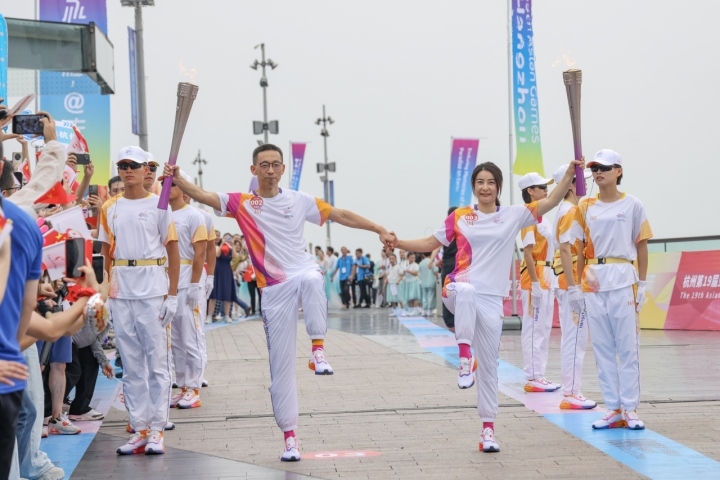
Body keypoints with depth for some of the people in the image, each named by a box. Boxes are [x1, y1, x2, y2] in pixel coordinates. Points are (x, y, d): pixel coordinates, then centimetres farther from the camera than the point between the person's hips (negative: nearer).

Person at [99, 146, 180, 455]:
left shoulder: (158, 205, 0)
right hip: (120, 292, 4)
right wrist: (108, 289, 6)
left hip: (153, 290, -4)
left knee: (157, 360, -1)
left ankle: (156, 430, 3)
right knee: (131, 364, 7)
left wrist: (172, 294, -6)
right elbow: (107, 252, 13)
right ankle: (139, 429, 13)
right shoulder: (110, 208, 10)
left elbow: (173, 251, -1)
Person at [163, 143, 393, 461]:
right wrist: (176, 178, -26)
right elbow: (202, 196, -10)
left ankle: (318, 348, -26)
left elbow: (341, 215, 8)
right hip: (275, 290, 0)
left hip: (302, 273, 0)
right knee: (281, 364, -1)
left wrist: (379, 230, 3)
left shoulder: (300, 200, 5)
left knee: (312, 278, -40)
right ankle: (289, 434, 8)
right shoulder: (241, 203, 2)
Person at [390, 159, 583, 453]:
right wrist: (399, 244, -4)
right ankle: (464, 358, -36)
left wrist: (570, 173, -9)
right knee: (466, 289, -41)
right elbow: (430, 244, 10)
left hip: (491, 299, 2)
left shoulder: (513, 215, 6)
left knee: (488, 365, 4)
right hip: (458, 291, -1)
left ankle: (488, 429, 13)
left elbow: (551, 202, 1)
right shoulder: (459, 217, 6)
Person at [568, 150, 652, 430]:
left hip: (623, 280, -3)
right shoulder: (585, 207, 9)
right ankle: (613, 409, 10)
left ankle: (630, 409, 3)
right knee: (602, 347, 4)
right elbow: (579, 248, 10)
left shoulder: (632, 206, 2)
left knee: (627, 346, -2)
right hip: (594, 282, 3)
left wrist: (642, 284, -2)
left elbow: (642, 247, 3)